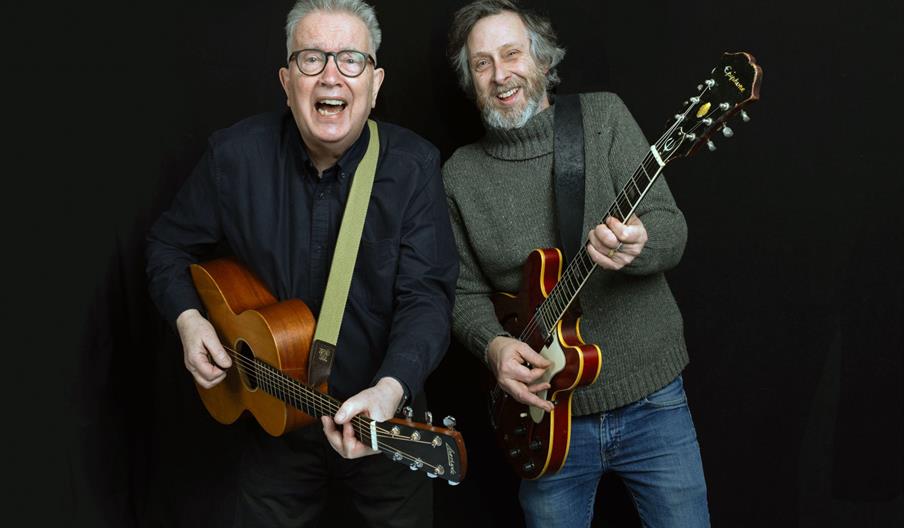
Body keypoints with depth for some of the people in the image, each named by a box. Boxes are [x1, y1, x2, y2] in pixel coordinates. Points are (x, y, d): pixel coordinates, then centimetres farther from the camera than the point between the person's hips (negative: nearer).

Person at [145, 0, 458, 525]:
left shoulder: (414, 165, -14)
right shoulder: (236, 155, -9)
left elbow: (426, 295, -21)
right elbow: (170, 245, 7)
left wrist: (391, 388, -38)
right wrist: (188, 318, -10)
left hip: (386, 417, 0)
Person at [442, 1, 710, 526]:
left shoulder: (603, 117, -3)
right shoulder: (460, 175, 1)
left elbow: (672, 231, -11)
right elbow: (467, 292, 5)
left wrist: (635, 244, -34)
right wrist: (495, 344, -16)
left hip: (652, 397, 0)